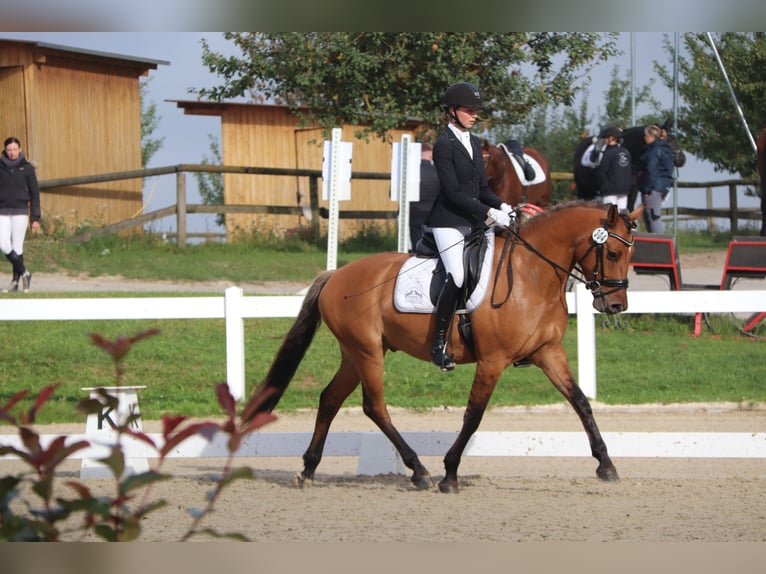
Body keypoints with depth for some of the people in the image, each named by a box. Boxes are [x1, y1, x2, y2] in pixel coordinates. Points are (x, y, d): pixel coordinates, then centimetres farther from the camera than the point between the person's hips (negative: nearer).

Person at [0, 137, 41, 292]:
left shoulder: (27, 168, 0)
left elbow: (34, 193, 3)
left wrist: (36, 218, -2)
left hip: (20, 212, -1)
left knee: (17, 247, -1)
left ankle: (16, 281, 6)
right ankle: (24, 273, 7)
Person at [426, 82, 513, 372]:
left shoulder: (474, 143, 15)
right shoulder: (444, 145, -9)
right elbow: (452, 192, -17)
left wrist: (501, 206, -1)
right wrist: (488, 213, -22)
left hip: (474, 222, 8)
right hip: (449, 222, -8)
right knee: (457, 277, -22)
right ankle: (439, 344, -13)